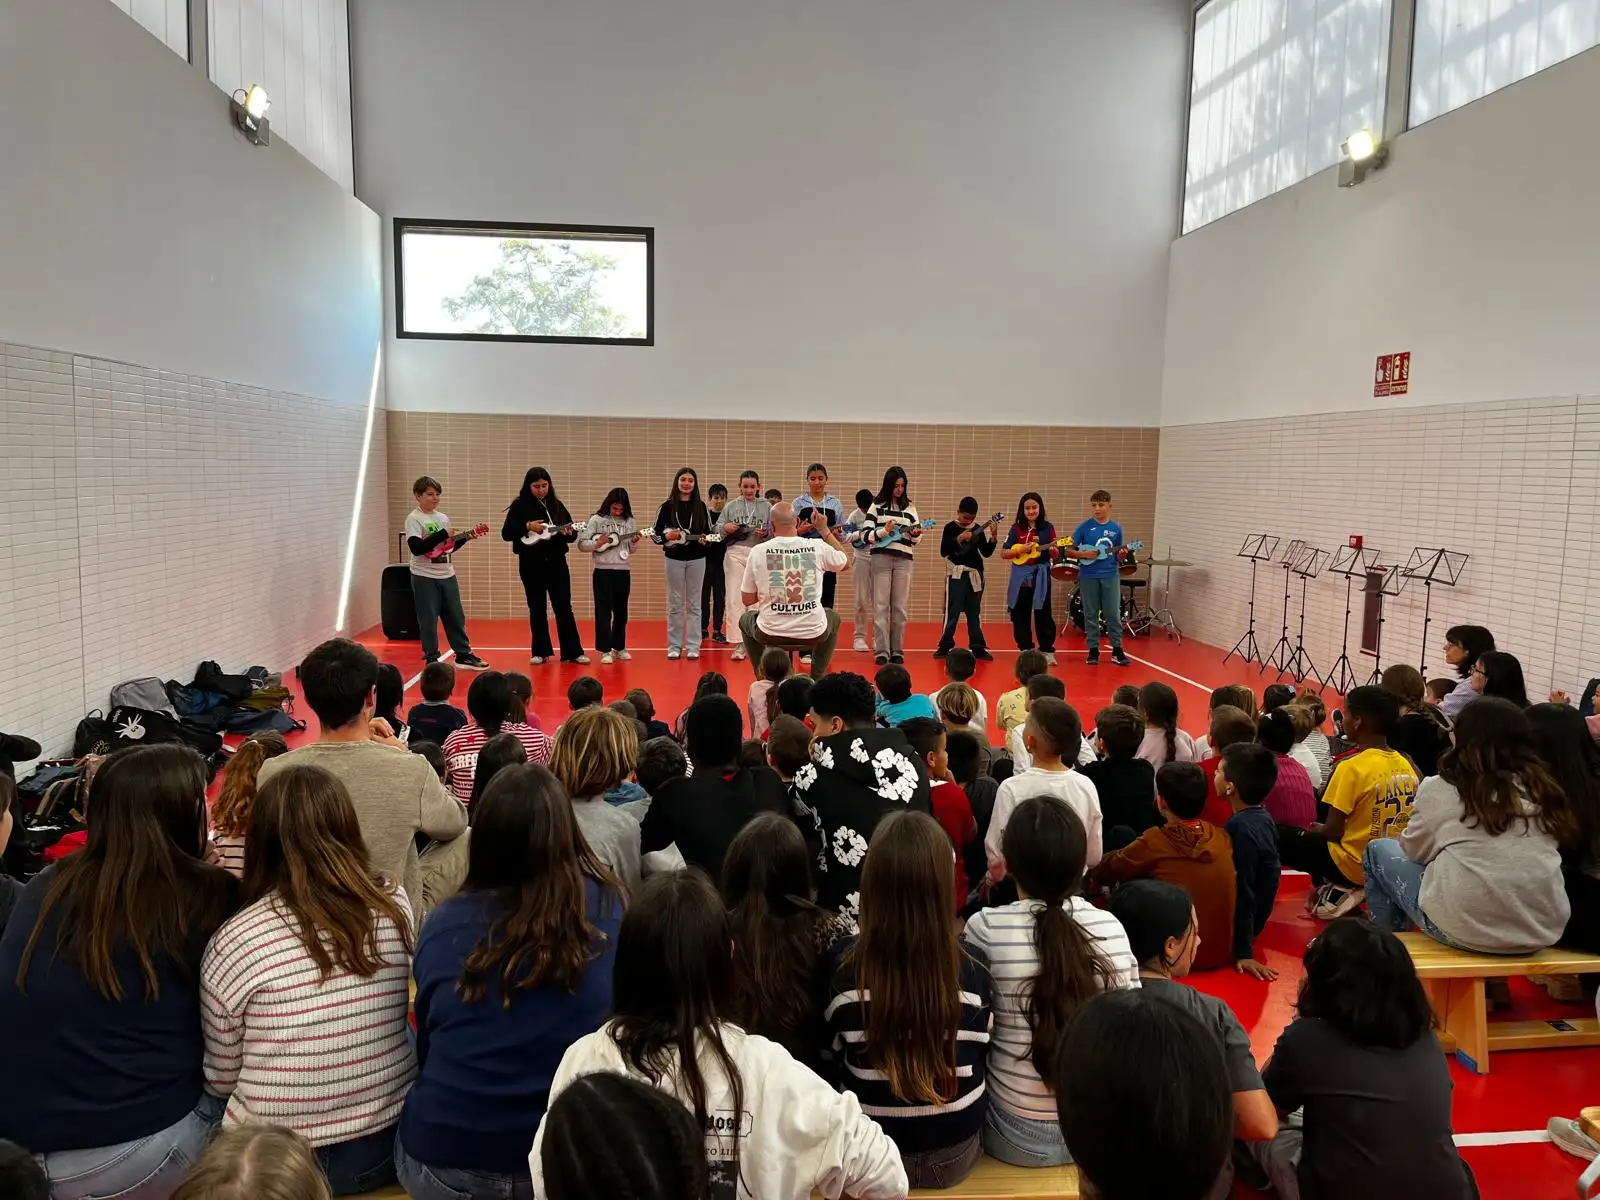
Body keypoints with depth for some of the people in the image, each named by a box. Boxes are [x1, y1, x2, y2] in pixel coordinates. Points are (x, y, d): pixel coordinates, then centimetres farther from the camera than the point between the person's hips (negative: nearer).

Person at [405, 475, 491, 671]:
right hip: (425, 577, -6)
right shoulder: (414, 519, -9)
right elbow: (416, 548, -22)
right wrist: (442, 535, -22)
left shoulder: (443, 518, 11)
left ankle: (464, 654, 18)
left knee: (456, 616, 9)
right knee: (429, 620, 0)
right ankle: (431, 658, 10)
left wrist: (464, 537, 5)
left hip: (447, 575, 6)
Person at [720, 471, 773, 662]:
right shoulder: (731, 506, 7)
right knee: (735, 599, -4)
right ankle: (739, 643, -1)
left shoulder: (766, 507, 5)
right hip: (735, 554, 0)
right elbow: (718, 532, 6)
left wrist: (765, 534, -18)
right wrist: (726, 528, -14)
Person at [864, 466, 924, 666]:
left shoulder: (909, 507, 13)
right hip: (881, 558, -2)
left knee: (900, 607, 2)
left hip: (903, 559, 2)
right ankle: (881, 651, -3)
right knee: (881, 606, -4)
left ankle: (897, 651, 8)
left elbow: (916, 539, 12)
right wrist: (884, 531, -19)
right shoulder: (876, 505, 5)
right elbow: (867, 536, -1)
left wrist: (916, 535, -11)